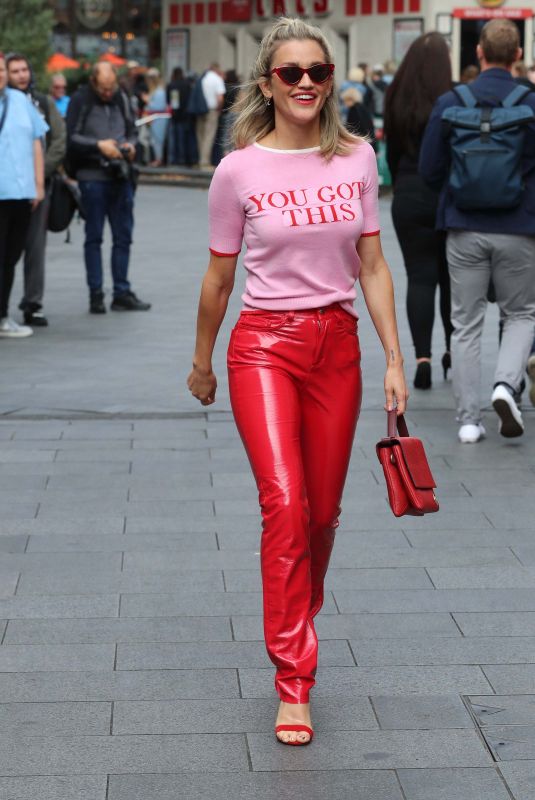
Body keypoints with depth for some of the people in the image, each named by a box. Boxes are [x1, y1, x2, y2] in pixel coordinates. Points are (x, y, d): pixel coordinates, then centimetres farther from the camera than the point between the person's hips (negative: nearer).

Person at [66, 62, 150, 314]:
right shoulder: (81, 100, -4)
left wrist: (131, 145, -3)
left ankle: (122, 293, 14)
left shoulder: (121, 98, 10)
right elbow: (71, 137, -9)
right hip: (92, 177, -5)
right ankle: (96, 295, 7)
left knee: (123, 236, 7)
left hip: (121, 177, 5)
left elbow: (131, 130, 18)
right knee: (93, 238, 2)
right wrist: (98, 145, -19)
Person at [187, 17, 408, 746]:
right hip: (265, 343, -3)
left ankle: (295, 632, 36)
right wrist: (202, 363, 13)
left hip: (337, 343, 3)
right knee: (285, 503, -16)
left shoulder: (357, 159, 3)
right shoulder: (239, 171, -5)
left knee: (323, 512, 9)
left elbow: (372, 266, 7)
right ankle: (294, 685, -10)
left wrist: (395, 358, 3)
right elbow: (219, 279, 5)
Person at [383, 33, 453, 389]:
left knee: (420, 277, 3)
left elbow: (392, 152, 7)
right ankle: (452, 349, 21)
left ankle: (422, 356, -6)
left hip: (410, 199, 2)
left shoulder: (397, 102, -1)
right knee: (451, 276, 14)